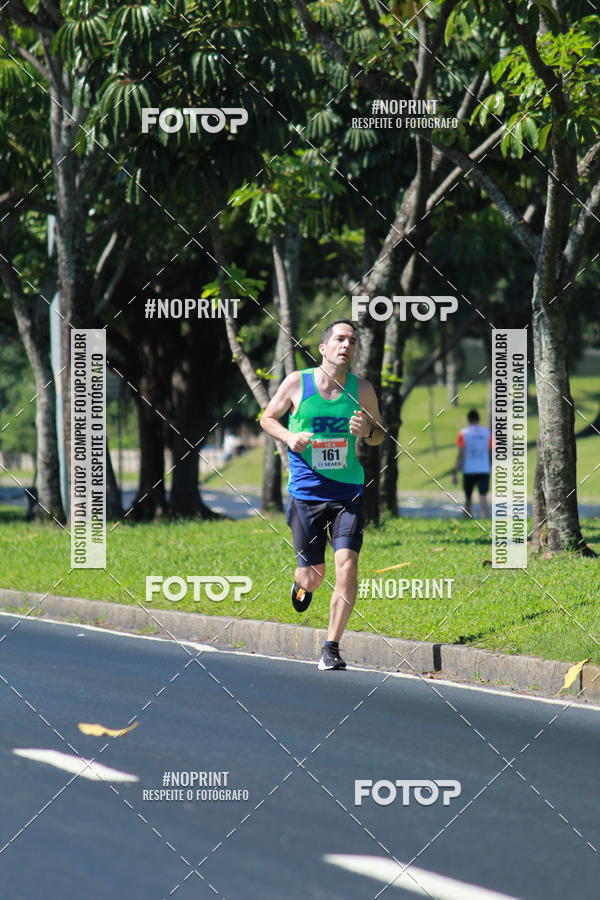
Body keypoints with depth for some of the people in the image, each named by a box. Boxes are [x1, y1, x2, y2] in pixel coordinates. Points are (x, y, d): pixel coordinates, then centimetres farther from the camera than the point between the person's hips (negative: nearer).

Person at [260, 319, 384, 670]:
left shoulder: (363, 389, 0)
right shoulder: (297, 383, -4)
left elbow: (379, 436, 13)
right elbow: (268, 417, 10)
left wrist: (367, 430, -11)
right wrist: (289, 437, -11)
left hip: (348, 494, 1)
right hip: (307, 493, -1)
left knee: (347, 566, -15)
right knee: (312, 575, 5)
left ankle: (332, 647, -6)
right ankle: (302, 584, 45)